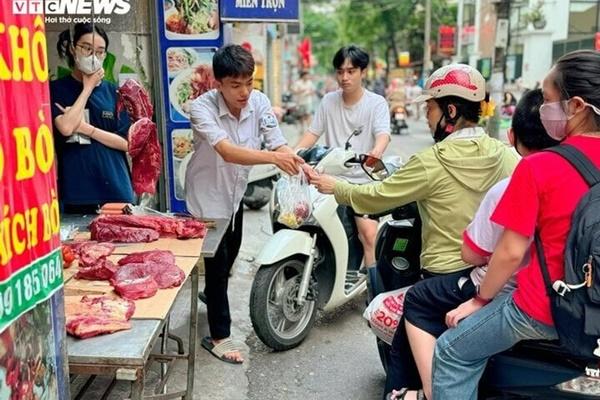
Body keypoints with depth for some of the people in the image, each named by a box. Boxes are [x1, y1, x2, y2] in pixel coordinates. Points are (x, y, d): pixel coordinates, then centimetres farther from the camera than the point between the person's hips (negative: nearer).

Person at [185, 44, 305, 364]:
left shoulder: (259, 102, -15)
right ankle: (218, 336, 14)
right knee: (217, 261, -2)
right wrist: (273, 157, -57)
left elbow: (279, 145, -22)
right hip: (207, 195, -6)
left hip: (235, 192, 6)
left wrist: (300, 165, -43)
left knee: (230, 253, 26)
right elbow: (227, 152, -43)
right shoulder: (202, 108, -29)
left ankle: (212, 293, 56)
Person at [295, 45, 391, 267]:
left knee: (369, 232, -21)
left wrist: (376, 152, -40)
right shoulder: (328, 101, 10)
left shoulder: (376, 103, -1)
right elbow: (313, 132, 8)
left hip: (364, 181, -3)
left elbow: (383, 134, -17)